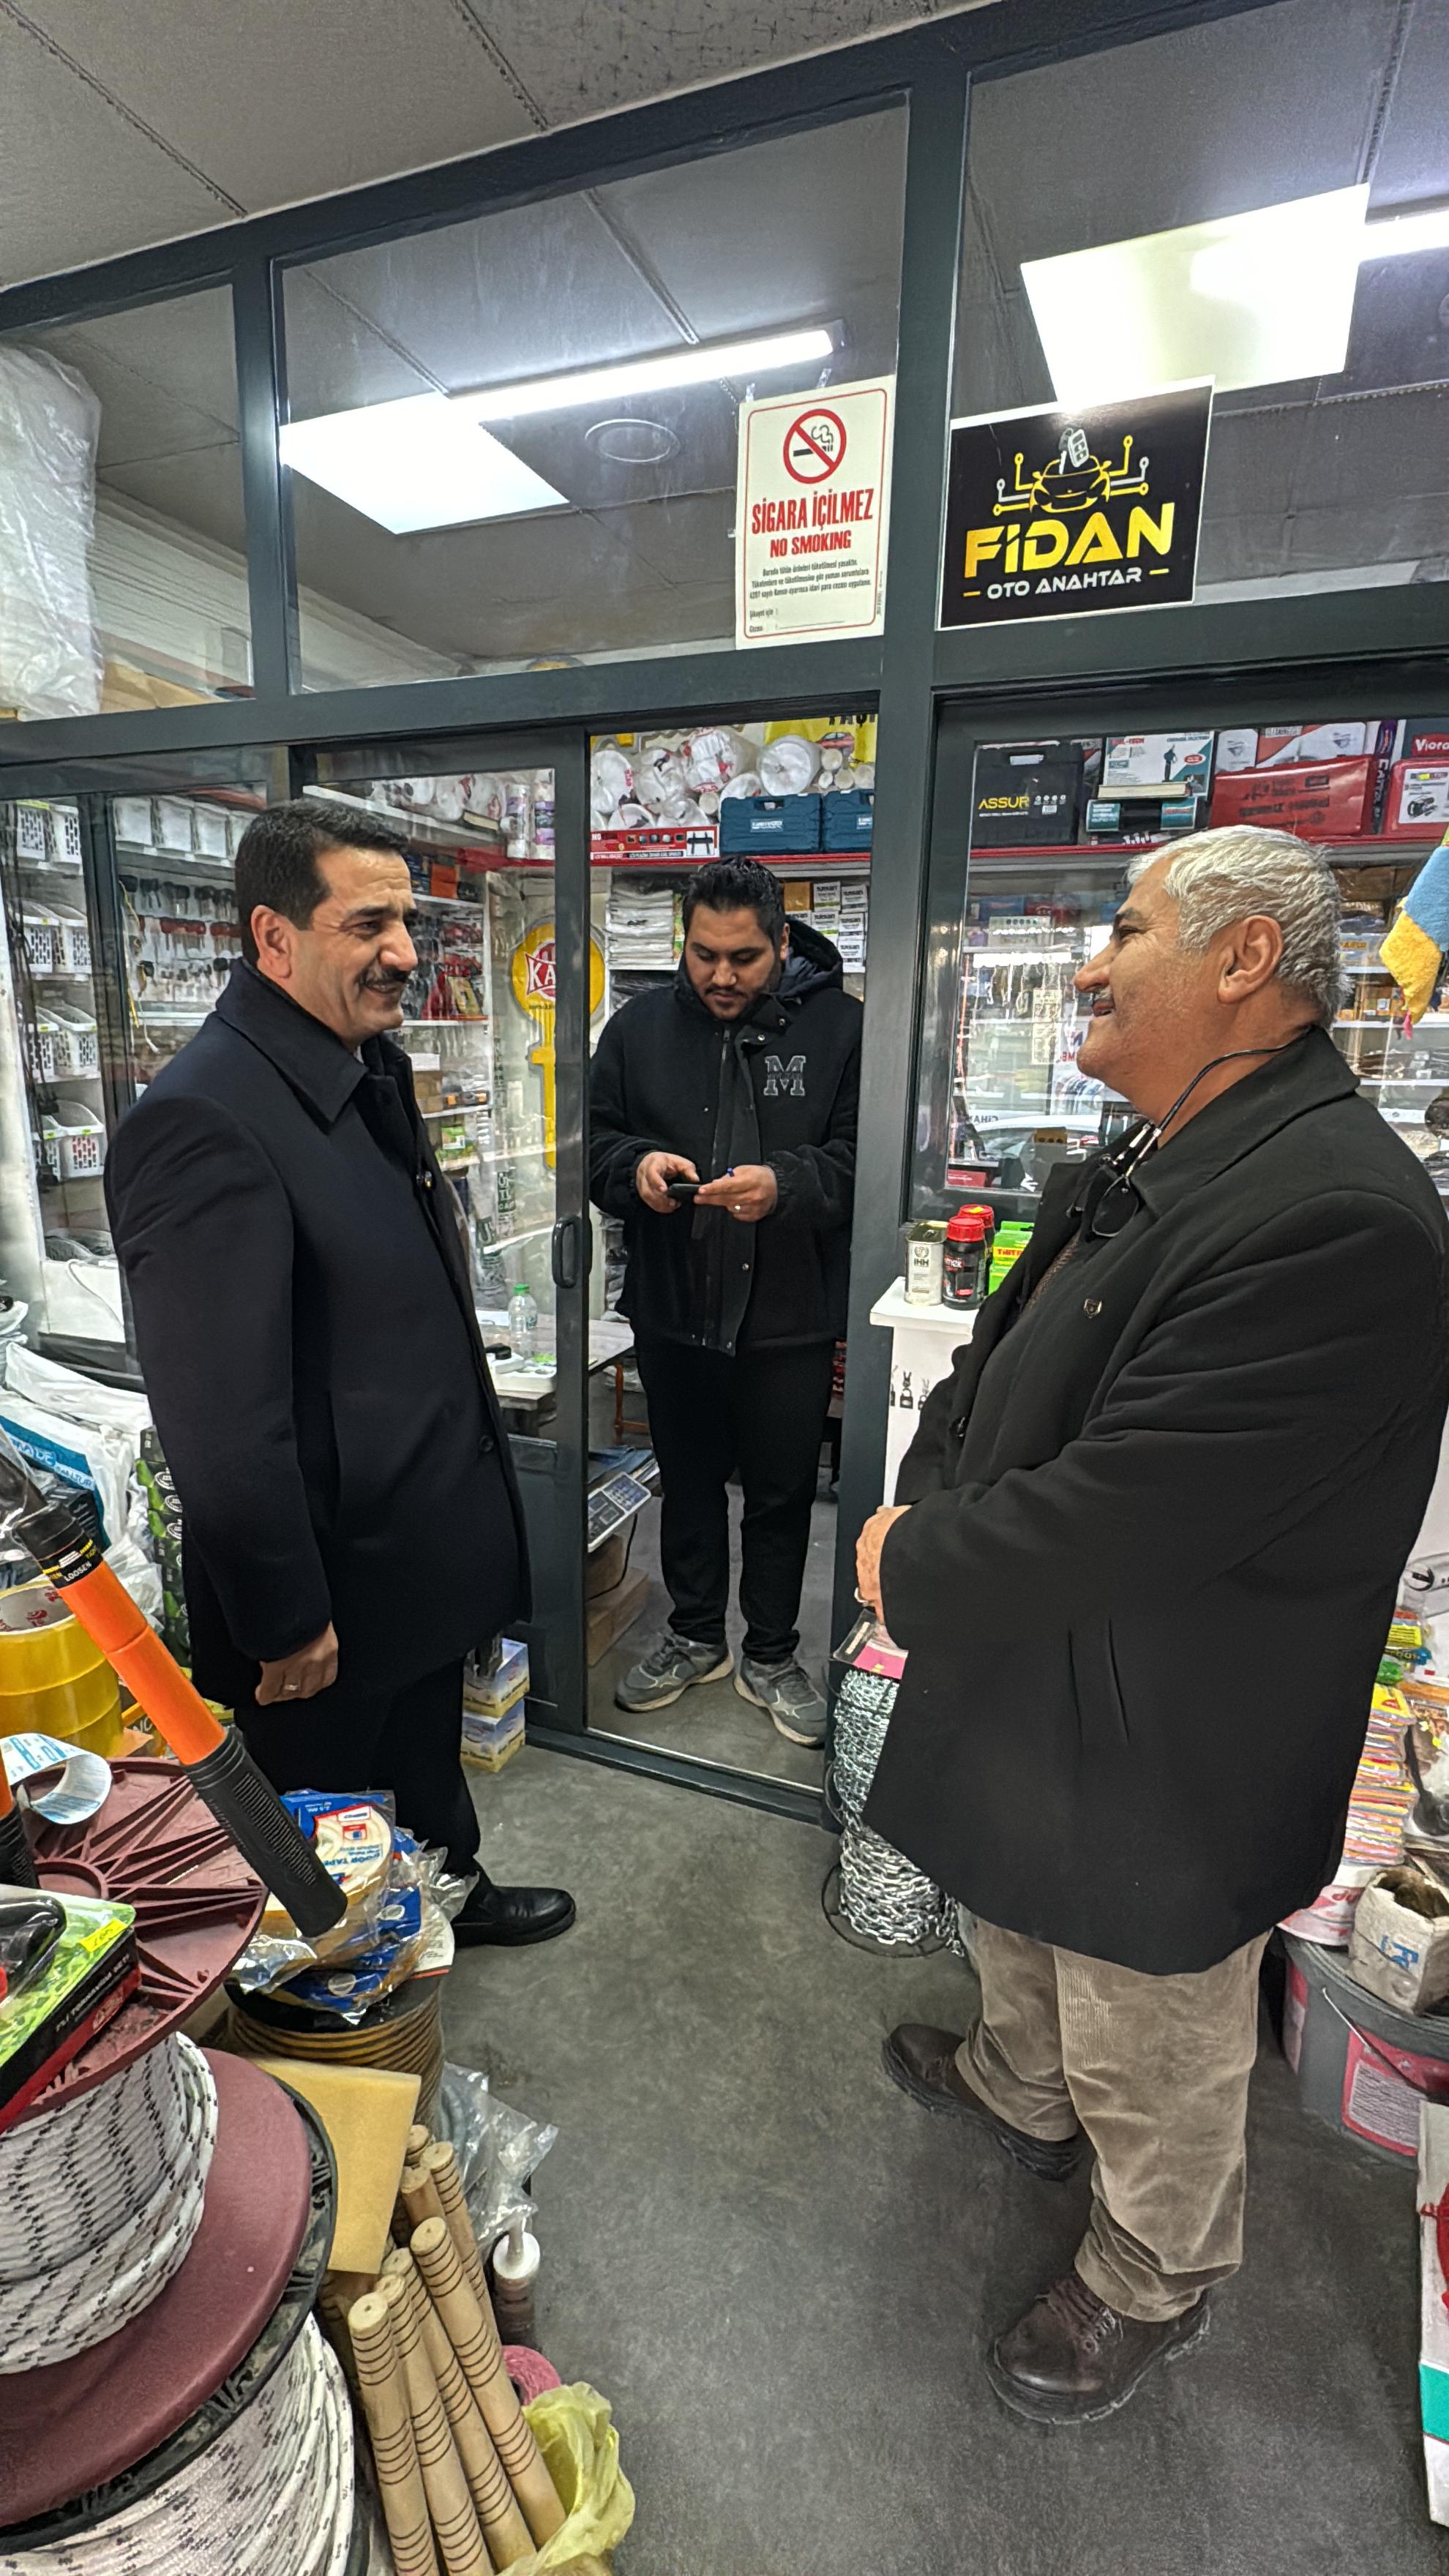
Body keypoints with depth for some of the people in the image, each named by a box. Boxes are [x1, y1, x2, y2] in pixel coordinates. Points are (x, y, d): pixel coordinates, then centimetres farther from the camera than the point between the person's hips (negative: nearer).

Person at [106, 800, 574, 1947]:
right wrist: (286, 1625, -18)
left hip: (427, 1543, 8)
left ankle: (454, 1891, 56)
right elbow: (220, 1423, -27)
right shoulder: (204, 1122, -27)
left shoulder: (375, 1069, 4)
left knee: (430, 1759, 31)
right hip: (333, 1592, -8)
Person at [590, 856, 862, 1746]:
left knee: (782, 1491, 13)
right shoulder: (640, 1026, 4)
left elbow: (860, 1159, -10)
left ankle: (771, 1655, 35)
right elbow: (597, 1141, 6)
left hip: (790, 1316, -2)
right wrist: (635, 1167, -17)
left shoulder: (840, 1026, -6)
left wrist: (785, 1185, -28)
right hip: (671, 1309, 3)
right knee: (688, 1481, 19)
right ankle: (696, 1636, 40)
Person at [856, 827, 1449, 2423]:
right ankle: (1020, 2092, 64)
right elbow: (992, 1367, 7)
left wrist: (909, 1570, -17)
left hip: (1164, 1755, -9)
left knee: (1146, 2052, 19)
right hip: (1031, 1685, 9)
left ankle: (1150, 2287, 51)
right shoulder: (1128, 1175, 2)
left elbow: (1117, 1521, -32)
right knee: (1015, 1914, 33)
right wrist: (923, 1513, -9)